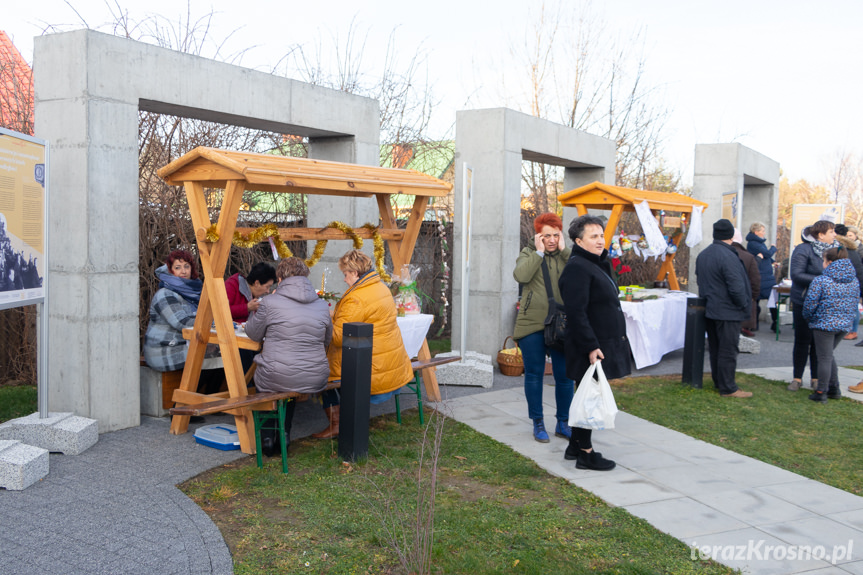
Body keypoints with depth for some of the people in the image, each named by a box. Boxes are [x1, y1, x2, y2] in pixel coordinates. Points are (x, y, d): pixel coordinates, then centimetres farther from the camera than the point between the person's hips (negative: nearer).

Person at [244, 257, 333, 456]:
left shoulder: (270, 303, -9)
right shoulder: (322, 305, 3)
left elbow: (254, 334, 7)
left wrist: (256, 311, 23)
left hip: (275, 379, -3)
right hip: (314, 381, 3)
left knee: (261, 379, 32)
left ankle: (267, 437, 28)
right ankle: (284, 435, 30)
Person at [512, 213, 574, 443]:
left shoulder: (566, 255, 10)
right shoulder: (528, 254, 6)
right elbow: (520, 275, -16)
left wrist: (564, 250, -9)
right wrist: (539, 252, -10)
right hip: (532, 323, -1)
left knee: (564, 375, 4)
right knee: (534, 374, 6)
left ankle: (563, 424, 19)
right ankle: (538, 424, 18)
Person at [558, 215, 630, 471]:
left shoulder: (597, 265, 17)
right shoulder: (577, 268, -16)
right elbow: (576, 312, -23)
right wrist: (591, 346, -26)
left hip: (604, 343, 10)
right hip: (590, 349, -10)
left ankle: (576, 446, 26)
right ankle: (585, 454, 7)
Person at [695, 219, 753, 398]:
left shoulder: (702, 255, 9)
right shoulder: (728, 256, -20)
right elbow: (736, 287, -22)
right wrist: (744, 305, -7)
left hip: (709, 309, 9)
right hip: (728, 311, -9)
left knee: (715, 348, 16)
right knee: (728, 350, -2)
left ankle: (718, 381, 27)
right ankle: (728, 388, 2)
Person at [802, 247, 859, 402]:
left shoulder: (820, 281, -14)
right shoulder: (854, 281, 5)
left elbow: (810, 304, -13)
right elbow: (855, 303, 11)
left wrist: (808, 318, 6)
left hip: (824, 324, -6)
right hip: (844, 325, 6)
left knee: (824, 358, 1)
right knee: (828, 355, 21)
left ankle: (821, 392, 7)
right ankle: (834, 389, 25)